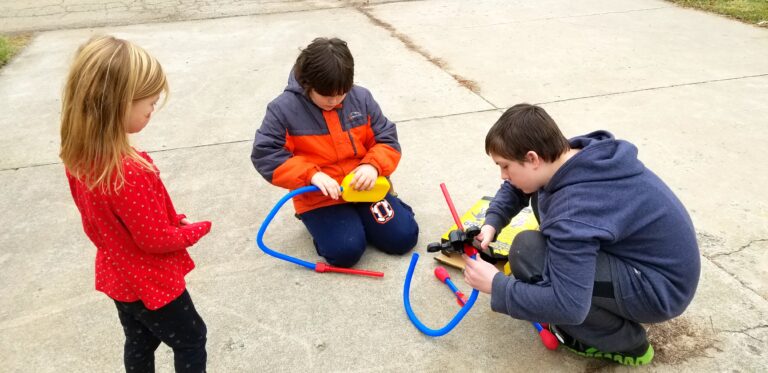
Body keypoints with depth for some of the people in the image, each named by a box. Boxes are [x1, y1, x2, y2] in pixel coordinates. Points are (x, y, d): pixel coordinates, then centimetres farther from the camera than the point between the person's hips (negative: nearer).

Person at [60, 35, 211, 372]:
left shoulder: (78, 155, -10)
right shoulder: (129, 173, -38)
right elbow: (157, 240, -26)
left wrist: (172, 220, 2)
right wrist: (197, 229, -8)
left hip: (118, 276, 8)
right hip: (151, 282, -8)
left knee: (139, 343, 27)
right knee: (191, 340, 17)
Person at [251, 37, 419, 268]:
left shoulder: (361, 98, -1)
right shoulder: (284, 108, -11)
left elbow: (387, 139, 1)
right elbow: (265, 155, -14)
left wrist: (373, 165, -21)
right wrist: (312, 175, -25)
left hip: (365, 186, 3)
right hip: (318, 197, -3)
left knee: (403, 237, -6)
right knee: (346, 251, -21)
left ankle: (358, 215, 20)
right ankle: (322, 221, 12)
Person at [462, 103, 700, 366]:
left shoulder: (573, 212, -33)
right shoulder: (577, 152, -7)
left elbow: (569, 307, -34)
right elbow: (516, 186, 11)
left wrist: (496, 285, -23)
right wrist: (491, 223, -5)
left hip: (661, 288, -9)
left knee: (527, 252, -26)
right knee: (541, 194, 8)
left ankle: (625, 343, -5)